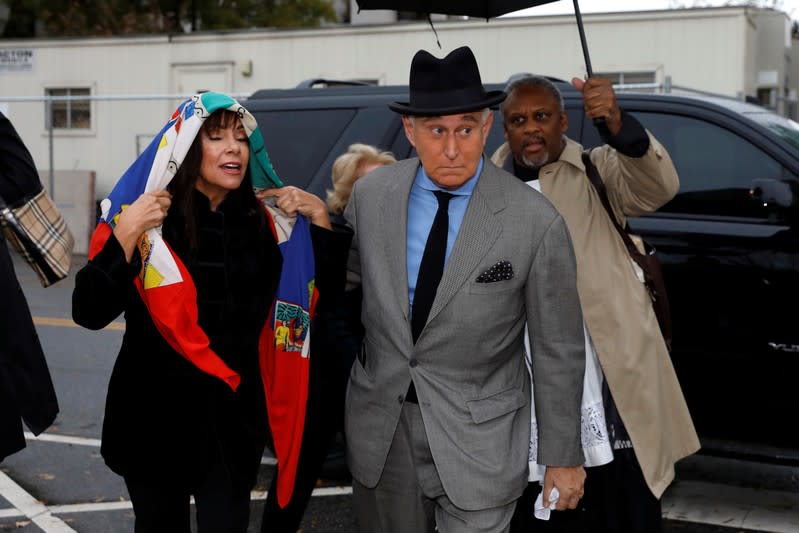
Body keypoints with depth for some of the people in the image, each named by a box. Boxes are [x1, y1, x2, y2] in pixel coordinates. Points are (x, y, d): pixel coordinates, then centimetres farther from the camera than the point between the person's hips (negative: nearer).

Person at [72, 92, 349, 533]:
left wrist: (318, 217, -1)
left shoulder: (264, 221, 2)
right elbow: (89, 314, -14)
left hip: (236, 416, 2)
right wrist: (125, 236, -25)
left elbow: (325, 289, 12)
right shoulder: (143, 219, -9)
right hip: (155, 416, -2)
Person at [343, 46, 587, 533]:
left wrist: (564, 457, -3)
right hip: (380, 426, 4)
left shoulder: (536, 222, -15)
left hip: (479, 439, -3)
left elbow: (559, 351, -8)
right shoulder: (370, 195, -5)